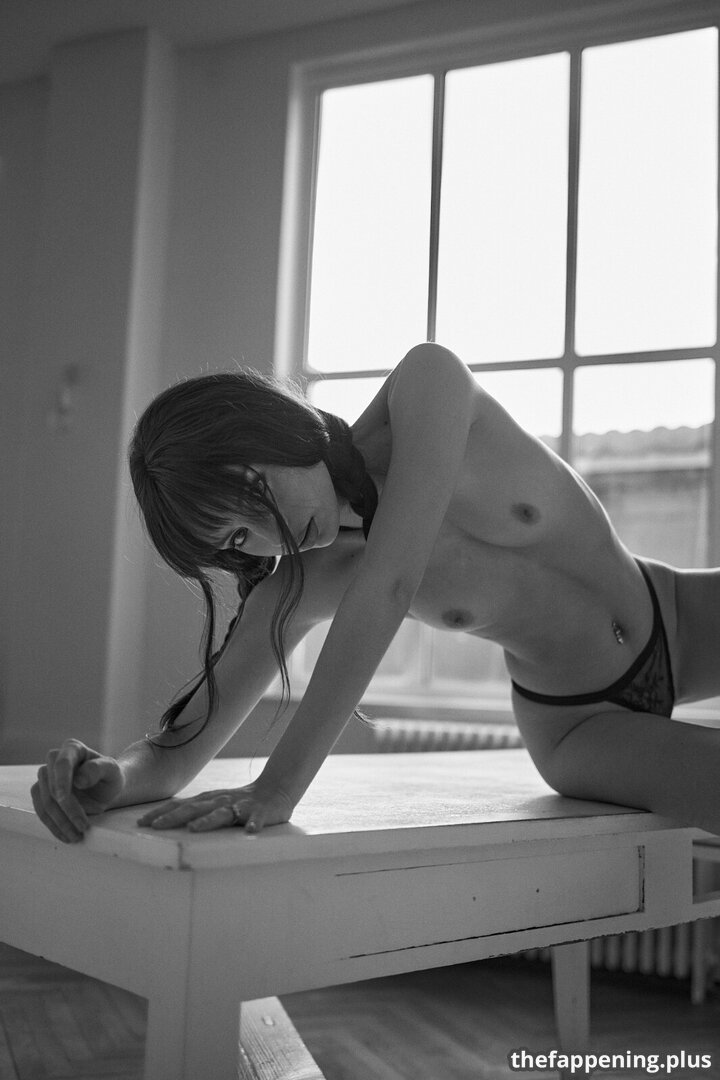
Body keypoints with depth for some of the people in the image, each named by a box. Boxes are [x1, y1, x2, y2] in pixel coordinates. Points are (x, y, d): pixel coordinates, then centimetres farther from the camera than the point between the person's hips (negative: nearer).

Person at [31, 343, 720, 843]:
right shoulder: (298, 592, -16)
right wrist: (111, 777, -36)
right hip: (580, 728, 0)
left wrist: (279, 787, -40)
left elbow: (388, 586, -37)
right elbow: (176, 752, -13)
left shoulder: (428, 384, -26)